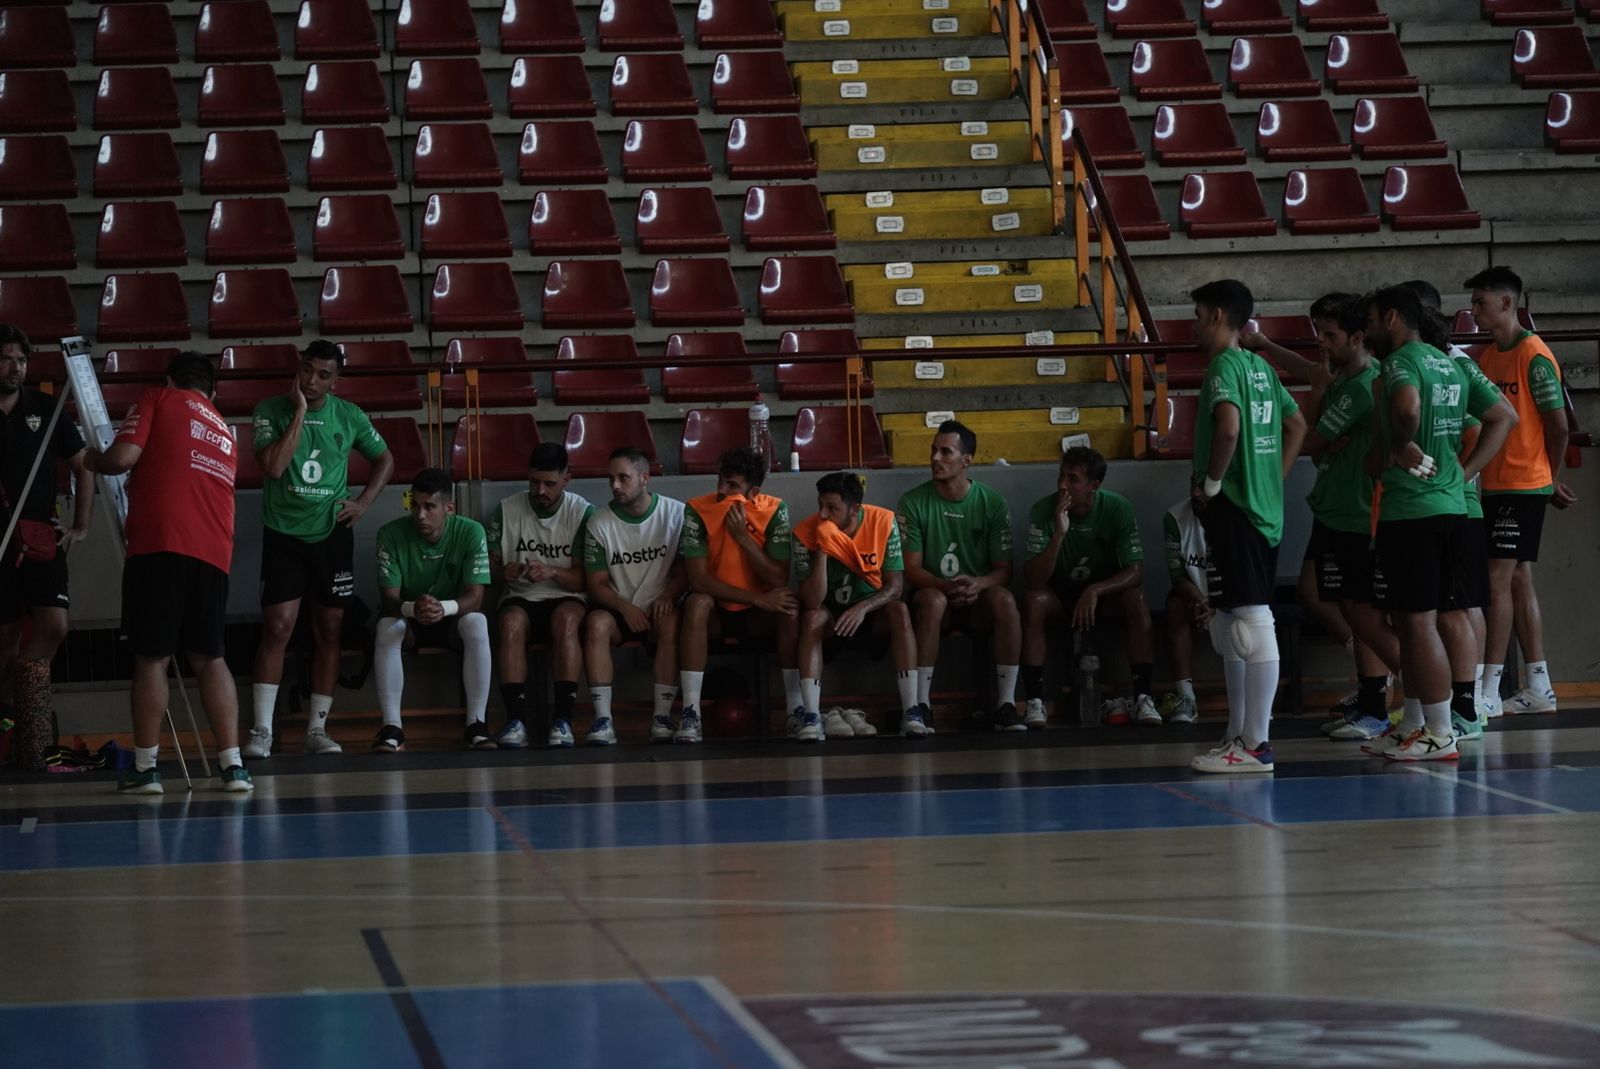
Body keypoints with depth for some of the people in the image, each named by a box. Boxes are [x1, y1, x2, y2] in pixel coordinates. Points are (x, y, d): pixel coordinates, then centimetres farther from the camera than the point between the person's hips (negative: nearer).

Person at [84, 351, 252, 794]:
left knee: (151, 657, 0)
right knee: (208, 657, 10)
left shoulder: (159, 400, 9)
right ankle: (233, 765, 2)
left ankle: (145, 768, 2)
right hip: (214, 552, 5)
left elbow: (123, 457, -3)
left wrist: (94, 460, 17)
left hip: (161, 544, -5)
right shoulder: (224, 431, 26)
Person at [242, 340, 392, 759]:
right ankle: (262, 730, -8)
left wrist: (363, 502, 1)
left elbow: (384, 460, 16)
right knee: (277, 628, -11)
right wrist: (299, 412, -19)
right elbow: (273, 466, -21)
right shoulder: (272, 410, -7)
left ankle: (317, 729, 11)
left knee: (330, 630, 4)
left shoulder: (349, 416, 1)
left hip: (332, 534, 3)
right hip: (283, 534, -3)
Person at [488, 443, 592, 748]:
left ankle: (563, 719, -38)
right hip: (520, 598, 1)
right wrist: (502, 571, -20)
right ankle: (515, 720, -38)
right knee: (511, 621, -34)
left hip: (567, 598, -1)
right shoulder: (507, 510, 3)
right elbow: (489, 563, 4)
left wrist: (551, 572, -25)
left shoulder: (582, 513, -3)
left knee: (565, 618, -37)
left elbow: (584, 578, -5)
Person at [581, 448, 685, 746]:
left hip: (657, 608, -1)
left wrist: (668, 595, -18)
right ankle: (602, 720, -34)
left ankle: (662, 716, -29)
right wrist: (625, 608, -19)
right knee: (597, 623, -32)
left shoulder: (676, 514, -2)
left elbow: (684, 568, 2)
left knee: (670, 622, -34)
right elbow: (597, 583, -2)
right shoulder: (600, 523, -1)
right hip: (616, 608, 1)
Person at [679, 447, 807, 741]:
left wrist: (743, 536, -27)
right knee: (697, 603, -34)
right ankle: (690, 714, -37)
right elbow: (698, 579, -23)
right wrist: (758, 599, -29)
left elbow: (780, 580, -18)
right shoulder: (698, 510, -15)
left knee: (790, 607, -29)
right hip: (715, 611, -1)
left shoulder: (774, 511, -12)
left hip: (758, 616, 1)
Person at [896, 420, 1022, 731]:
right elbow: (911, 569, -6)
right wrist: (947, 586, -26)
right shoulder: (914, 502, -2)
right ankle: (920, 705, -35)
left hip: (979, 602, 1)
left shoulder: (993, 504, 0)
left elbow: (1004, 570, -2)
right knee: (933, 600, -37)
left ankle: (1006, 705, -32)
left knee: (1004, 599, -33)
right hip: (934, 594, -1)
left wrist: (978, 584, -25)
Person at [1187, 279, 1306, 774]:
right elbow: (1296, 424, 25)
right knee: (1227, 626, 17)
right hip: (1265, 507, 10)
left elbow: (1228, 426, -28)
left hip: (1233, 509, -10)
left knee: (1252, 623, -11)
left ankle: (1256, 745, -12)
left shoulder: (1225, 366, -11)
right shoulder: (1261, 367, 16)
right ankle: (1238, 734, 21)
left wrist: (1211, 483, -15)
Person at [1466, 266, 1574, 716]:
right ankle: (1539, 688, 14)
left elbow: (1558, 425, -10)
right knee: (1519, 581, 9)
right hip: (1493, 486, 8)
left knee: (1498, 579, -10)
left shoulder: (1534, 355, -12)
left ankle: (1488, 688, -10)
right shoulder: (1485, 356, 12)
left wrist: (1551, 479, 3)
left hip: (1524, 485, -8)